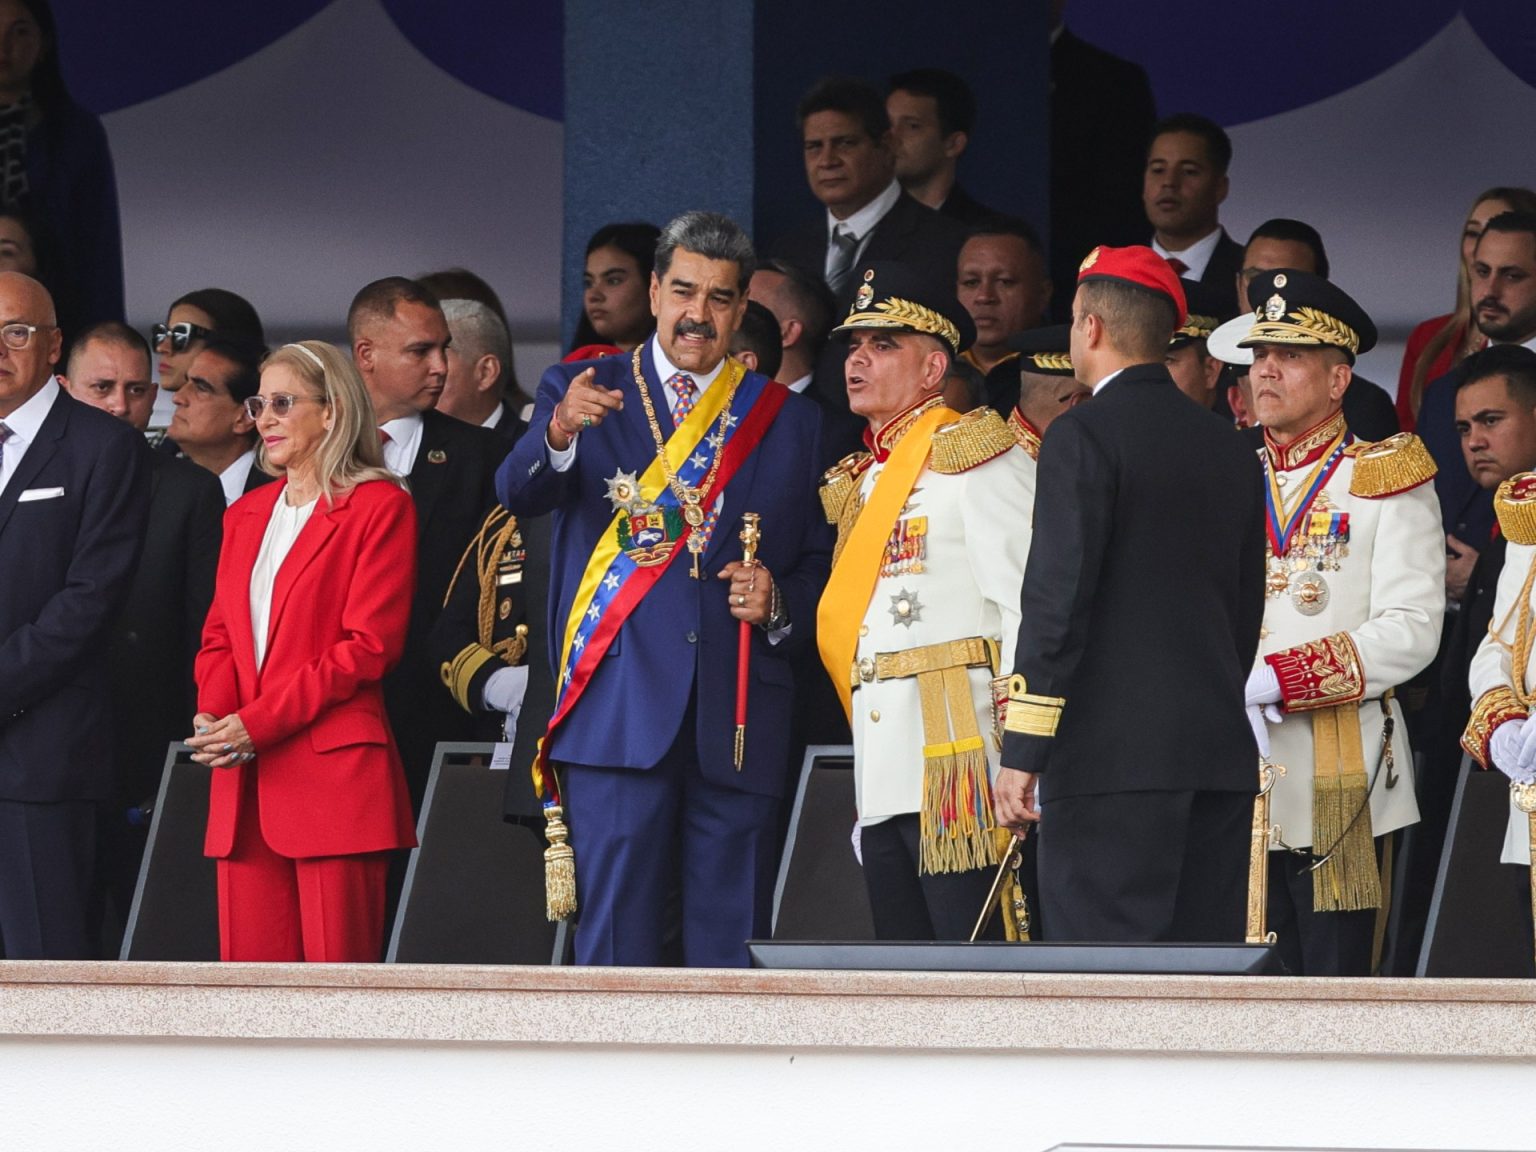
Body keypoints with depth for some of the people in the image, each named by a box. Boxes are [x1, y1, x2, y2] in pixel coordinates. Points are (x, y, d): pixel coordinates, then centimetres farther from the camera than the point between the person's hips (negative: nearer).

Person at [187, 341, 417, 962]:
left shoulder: (380, 508, -1)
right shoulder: (246, 515, 22)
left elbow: (370, 645, -8)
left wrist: (257, 723, -13)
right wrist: (211, 714, -2)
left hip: (334, 772, -6)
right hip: (243, 782, 6)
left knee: (336, 967, -9)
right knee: (248, 964, 0)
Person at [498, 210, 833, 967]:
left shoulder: (788, 421, 15)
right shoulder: (582, 392, 8)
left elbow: (822, 564, 17)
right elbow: (519, 494, -10)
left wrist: (779, 604, -5)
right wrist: (559, 436, -32)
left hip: (739, 725, 2)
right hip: (619, 710, -2)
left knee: (731, 945, 1)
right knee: (615, 933, -7)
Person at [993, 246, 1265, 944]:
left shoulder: (1084, 437, -7)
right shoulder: (1230, 450, 15)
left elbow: (1057, 601, -13)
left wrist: (1022, 754, -11)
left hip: (1113, 756, -7)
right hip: (1222, 756, 7)